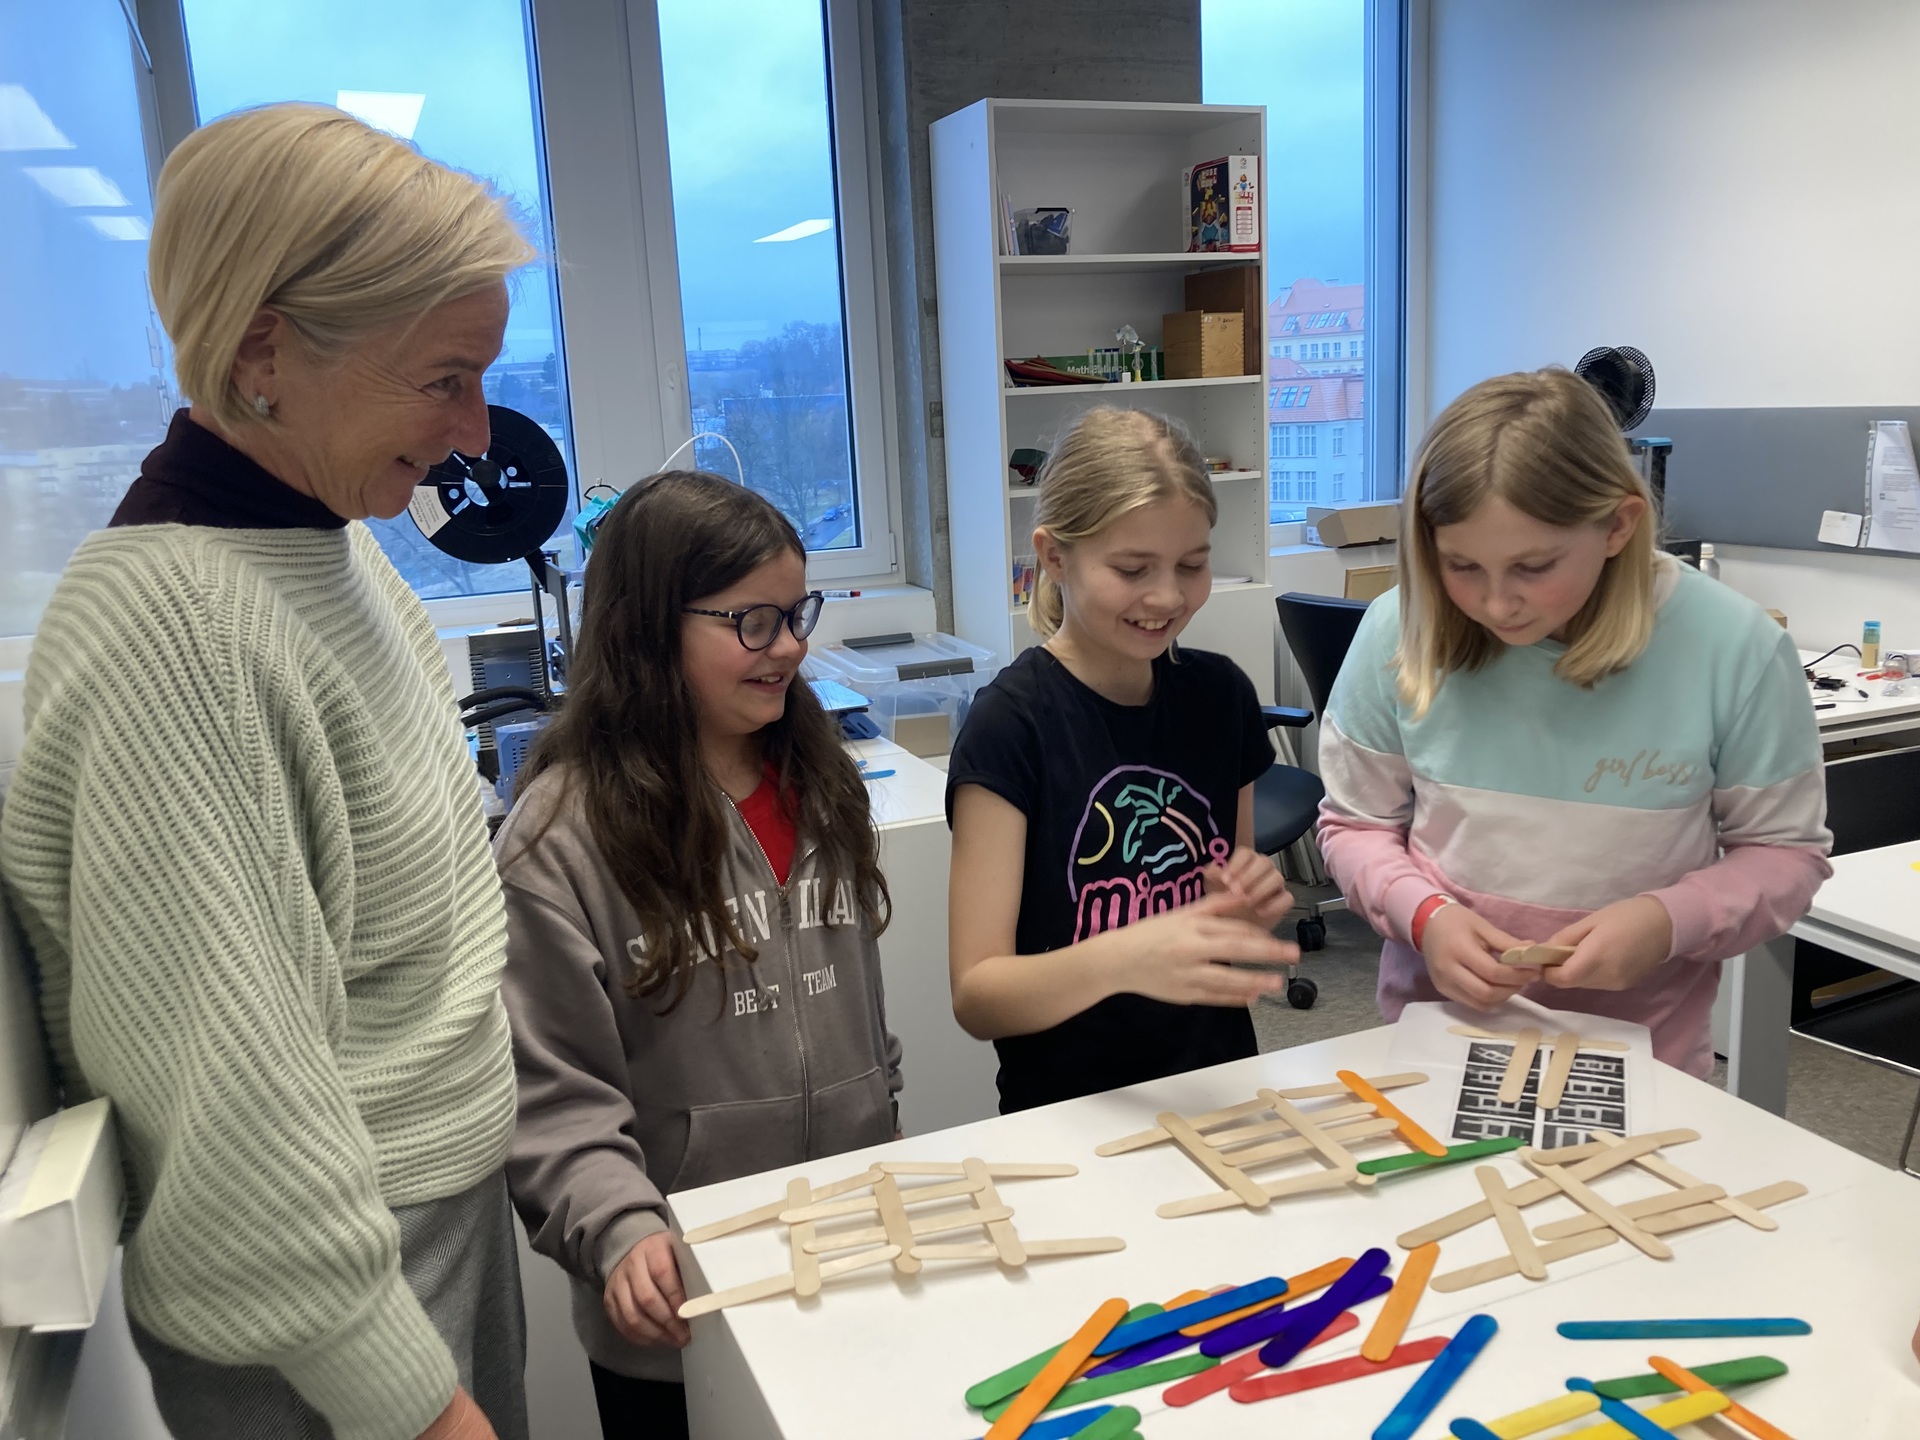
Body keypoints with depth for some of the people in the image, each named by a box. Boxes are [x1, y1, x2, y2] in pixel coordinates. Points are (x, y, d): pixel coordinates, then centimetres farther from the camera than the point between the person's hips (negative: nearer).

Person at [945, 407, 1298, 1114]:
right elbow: (976, 996, -15)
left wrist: (1252, 899, -4)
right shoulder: (1010, 724, -12)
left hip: (1218, 1090, 5)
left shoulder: (1220, 693, 4)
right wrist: (1119, 959, -31)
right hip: (1072, 1115, -4)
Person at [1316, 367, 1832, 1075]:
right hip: (1438, 1038, -1)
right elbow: (1355, 824, 2)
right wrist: (1422, 914, -16)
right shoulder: (1398, 633, -10)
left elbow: (1784, 852, 0)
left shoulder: (1732, 648, -12)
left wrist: (1666, 921, -18)